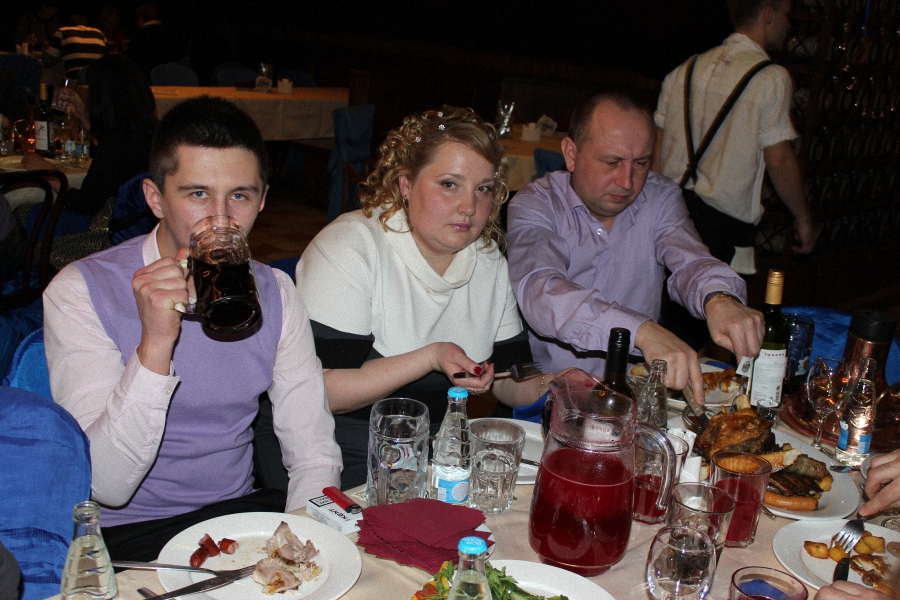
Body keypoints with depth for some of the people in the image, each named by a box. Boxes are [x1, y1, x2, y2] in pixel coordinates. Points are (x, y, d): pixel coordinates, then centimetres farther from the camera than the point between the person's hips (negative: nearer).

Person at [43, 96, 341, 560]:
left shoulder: (274, 292, 2)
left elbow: (313, 450, 2)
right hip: (126, 534, -4)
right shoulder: (81, 291, -11)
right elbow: (107, 486, -18)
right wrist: (155, 343, -30)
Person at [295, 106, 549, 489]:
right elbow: (319, 389, -21)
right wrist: (431, 358, -26)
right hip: (354, 466, -6)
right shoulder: (351, 247, -14)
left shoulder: (489, 259, 6)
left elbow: (509, 381, 10)